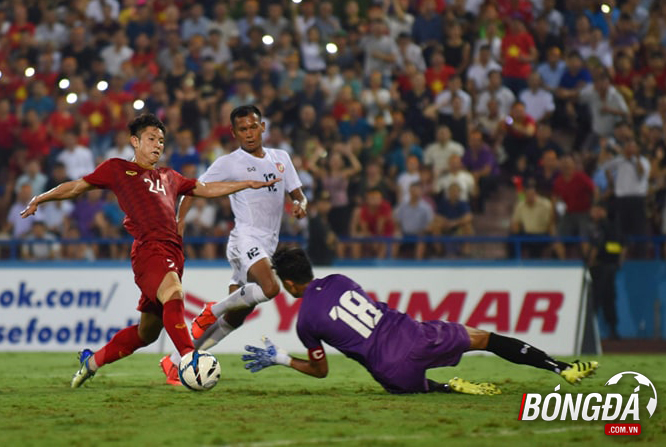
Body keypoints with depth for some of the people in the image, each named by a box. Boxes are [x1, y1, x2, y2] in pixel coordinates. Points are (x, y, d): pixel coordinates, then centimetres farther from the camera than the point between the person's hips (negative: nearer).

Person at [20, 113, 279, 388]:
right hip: (149, 249, -6)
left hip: (173, 252, 6)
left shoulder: (169, 177, 30)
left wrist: (249, 184, 36)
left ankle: (93, 360, 28)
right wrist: (40, 199, 14)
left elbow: (205, 189, 37)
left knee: (148, 331, 8)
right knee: (173, 294, -34)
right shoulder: (117, 169, 16)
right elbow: (77, 187, 20)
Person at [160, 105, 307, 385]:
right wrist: (180, 220, -11)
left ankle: (174, 363, 10)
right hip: (245, 238, -6)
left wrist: (300, 205, -5)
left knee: (233, 319, 2)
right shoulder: (229, 164, 1)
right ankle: (213, 311, -10)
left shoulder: (281, 158, 16)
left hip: (268, 245, 6)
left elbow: (298, 194, 20)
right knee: (270, 288, -33)